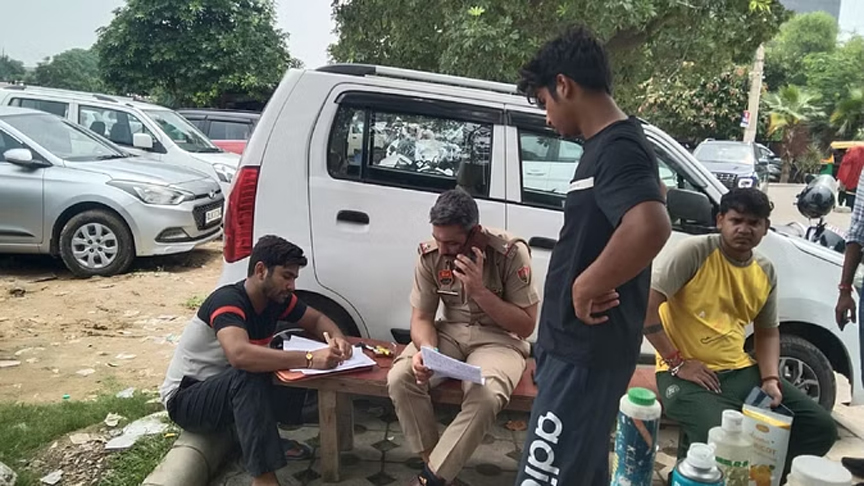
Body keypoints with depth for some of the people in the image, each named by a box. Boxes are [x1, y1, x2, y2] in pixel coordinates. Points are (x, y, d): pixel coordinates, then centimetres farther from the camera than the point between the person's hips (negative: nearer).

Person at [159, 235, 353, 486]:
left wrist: (337, 338, -17)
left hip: (235, 390, 7)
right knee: (248, 375, -37)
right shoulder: (228, 300, -29)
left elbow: (317, 320, 7)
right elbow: (239, 355, -47)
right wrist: (309, 359, -49)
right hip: (185, 399, -7)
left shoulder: (277, 299, -6)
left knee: (301, 375, -12)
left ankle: (265, 436, 3)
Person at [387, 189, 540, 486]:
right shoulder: (430, 255, -9)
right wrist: (426, 350, -26)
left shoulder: (511, 253, -19)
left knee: (485, 397, -34)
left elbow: (526, 326, -14)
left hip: (498, 339, -3)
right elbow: (422, 317, -2)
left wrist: (480, 291, -27)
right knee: (400, 378, -23)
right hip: (450, 334, 4)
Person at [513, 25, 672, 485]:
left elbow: (650, 227, -37)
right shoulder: (607, 145, 13)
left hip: (586, 351, -10)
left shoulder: (618, 148, -19)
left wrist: (586, 287, -25)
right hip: (580, 345, 10)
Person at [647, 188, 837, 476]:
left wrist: (771, 379, 1)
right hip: (688, 375, -7)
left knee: (821, 428, 3)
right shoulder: (696, 251, -13)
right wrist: (676, 362, -17)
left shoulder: (765, 272, 9)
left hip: (742, 371, 7)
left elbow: (768, 331, 19)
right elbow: (646, 304, -18)